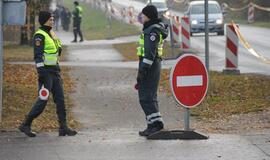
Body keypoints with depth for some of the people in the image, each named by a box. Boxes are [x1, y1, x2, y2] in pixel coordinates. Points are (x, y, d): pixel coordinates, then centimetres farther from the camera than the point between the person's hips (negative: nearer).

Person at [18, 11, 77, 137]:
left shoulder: (51, 34, 16)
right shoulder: (40, 36, -12)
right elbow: (38, 55, -18)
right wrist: (41, 72, -25)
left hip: (55, 71, 9)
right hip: (46, 71, -9)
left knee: (60, 99, 3)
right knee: (43, 100, -7)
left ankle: (63, 128, 4)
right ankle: (25, 125, 3)